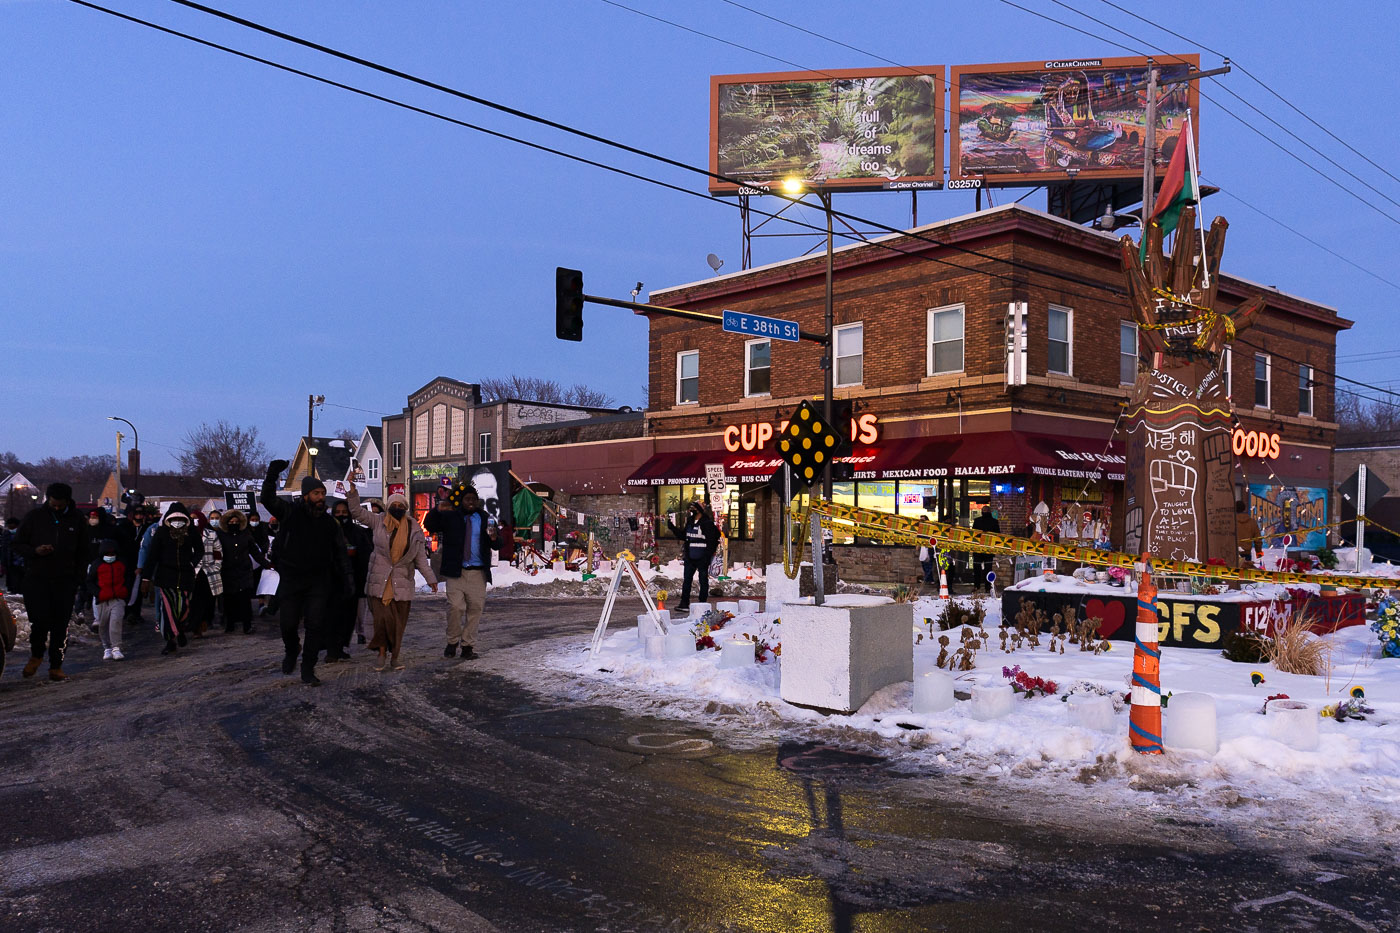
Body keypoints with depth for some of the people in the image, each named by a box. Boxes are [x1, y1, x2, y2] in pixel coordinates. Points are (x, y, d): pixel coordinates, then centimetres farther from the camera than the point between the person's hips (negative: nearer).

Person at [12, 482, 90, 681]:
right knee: (40, 620, -10)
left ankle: (56, 666, 10)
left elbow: (82, 553, 14)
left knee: (61, 624, 1)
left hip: (65, 581, 1)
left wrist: (78, 578, 4)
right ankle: (36, 655, 17)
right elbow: (16, 543, 7)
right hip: (37, 578, -1)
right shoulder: (35, 517, 2)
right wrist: (35, 551, -14)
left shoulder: (77, 521, 7)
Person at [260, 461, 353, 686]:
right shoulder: (290, 513, -3)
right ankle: (292, 651, 35)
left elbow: (340, 552, 10)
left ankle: (308, 669, 5)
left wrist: (347, 577, 4)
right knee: (288, 623, 2)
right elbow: (268, 500, -16)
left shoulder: (329, 523, 5)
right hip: (290, 580, -1)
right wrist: (272, 476, -30)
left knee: (316, 625, -4)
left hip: (319, 581, 2)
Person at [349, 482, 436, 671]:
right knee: (382, 618, -7)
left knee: (398, 621, 3)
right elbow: (358, 512, 1)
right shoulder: (378, 521, 5)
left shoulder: (414, 529, 8)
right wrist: (353, 492, -13)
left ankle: (395, 656, 13)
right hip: (380, 580, -1)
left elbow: (420, 558, 11)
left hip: (402, 581, 1)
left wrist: (430, 578, 9)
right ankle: (382, 653, 6)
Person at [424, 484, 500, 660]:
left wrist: (494, 538, -18)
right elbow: (429, 526, -2)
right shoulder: (449, 516, 8)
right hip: (455, 571, -2)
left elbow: (497, 546, 7)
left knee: (475, 609, 2)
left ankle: (468, 646, 13)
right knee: (455, 607, -10)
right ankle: (452, 642, 10)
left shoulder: (486, 519, 11)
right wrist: (438, 510, -19)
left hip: (478, 572, 2)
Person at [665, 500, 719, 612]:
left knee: (703, 581, 5)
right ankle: (684, 604, 10)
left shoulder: (707, 523, -11)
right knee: (686, 580, 6)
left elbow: (712, 541, -14)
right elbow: (682, 535, 20)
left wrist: (707, 556, -18)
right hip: (690, 557, 7)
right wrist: (672, 527, 12)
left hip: (702, 558, -7)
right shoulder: (690, 522, 11)